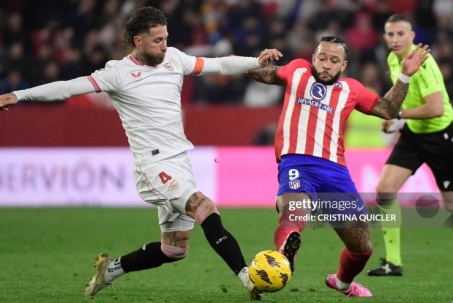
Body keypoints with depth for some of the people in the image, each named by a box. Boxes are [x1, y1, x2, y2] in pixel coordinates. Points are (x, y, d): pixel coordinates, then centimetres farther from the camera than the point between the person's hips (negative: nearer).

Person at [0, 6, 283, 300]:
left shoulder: (174, 58, 8)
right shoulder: (119, 72, -8)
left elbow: (218, 65, 12)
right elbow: (70, 87, -11)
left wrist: (257, 62, 0)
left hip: (181, 161, 7)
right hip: (156, 164, -7)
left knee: (173, 250, 10)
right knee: (207, 210, -25)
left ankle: (112, 268, 29)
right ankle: (248, 277, -27)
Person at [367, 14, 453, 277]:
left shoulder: (422, 63, -23)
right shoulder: (393, 60, 3)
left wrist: (398, 114, -20)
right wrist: (396, 121, 7)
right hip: (412, 134, 8)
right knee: (385, 189, -7)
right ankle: (393, 262, -3)